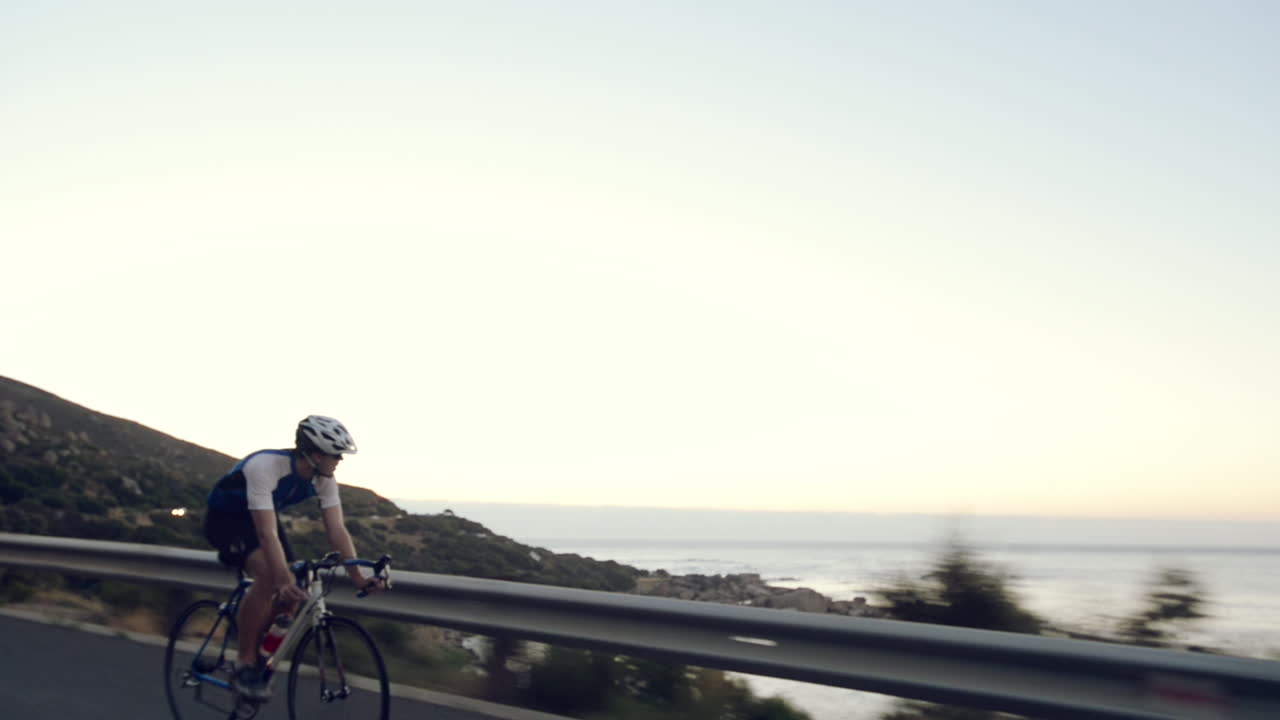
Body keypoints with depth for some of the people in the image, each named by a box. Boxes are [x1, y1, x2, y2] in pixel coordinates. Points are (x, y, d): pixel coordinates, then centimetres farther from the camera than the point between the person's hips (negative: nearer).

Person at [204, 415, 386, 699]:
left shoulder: (323, 479, -18)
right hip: (226, 518, -7)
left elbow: (336, 529, -20)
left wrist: (357, 576, -32)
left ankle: (262, 657, 13)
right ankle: (245, 663, -18)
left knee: (291, 593, -9)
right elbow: (267, 533, -44)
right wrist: (284, 580, -53)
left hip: (261, 516, 7)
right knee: (269, 575, -31)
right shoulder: (266, 467, -37)